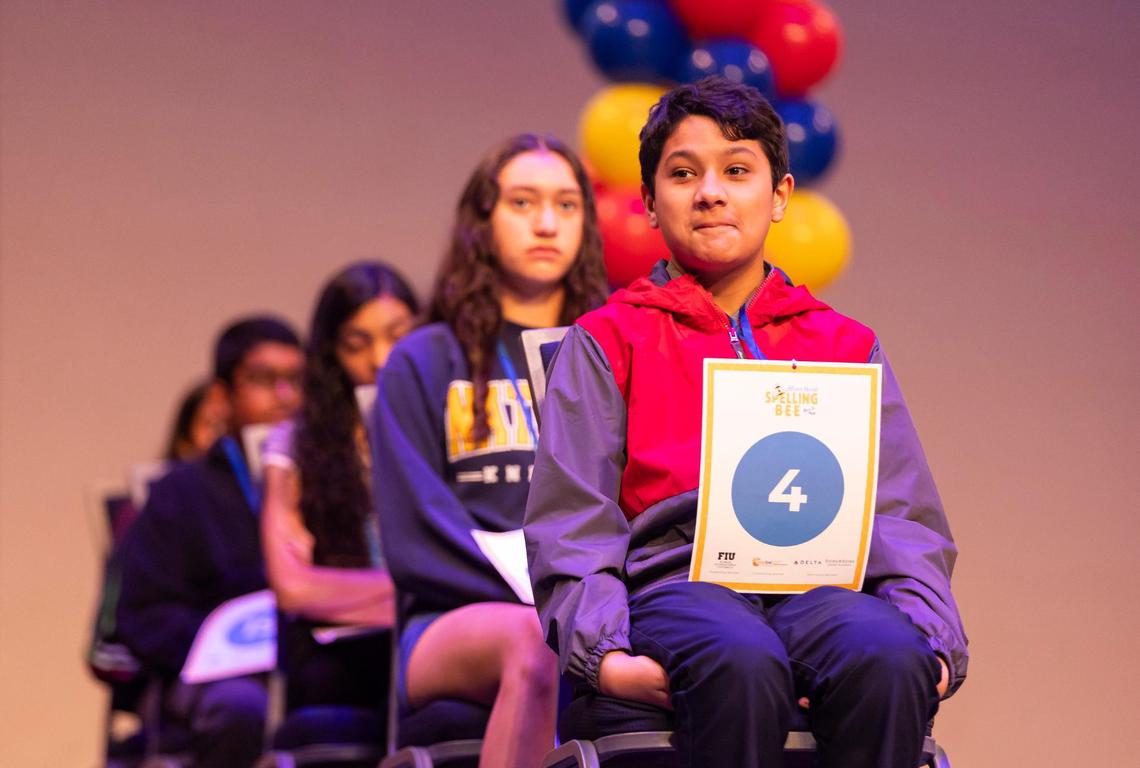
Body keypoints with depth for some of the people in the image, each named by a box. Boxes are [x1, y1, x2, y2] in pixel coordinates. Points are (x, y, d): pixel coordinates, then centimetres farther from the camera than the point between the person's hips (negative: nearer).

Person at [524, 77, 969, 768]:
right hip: (678, 578, -2)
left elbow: (903, 518, 17)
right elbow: (572, 524, 8)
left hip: (817, 584, 2)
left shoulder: (846, 345, 26)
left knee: (890, 659, -36)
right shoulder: (608, 341, 20)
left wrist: (934, 644, -5)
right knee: (741, 660, -40)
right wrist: (603, 653, -12)